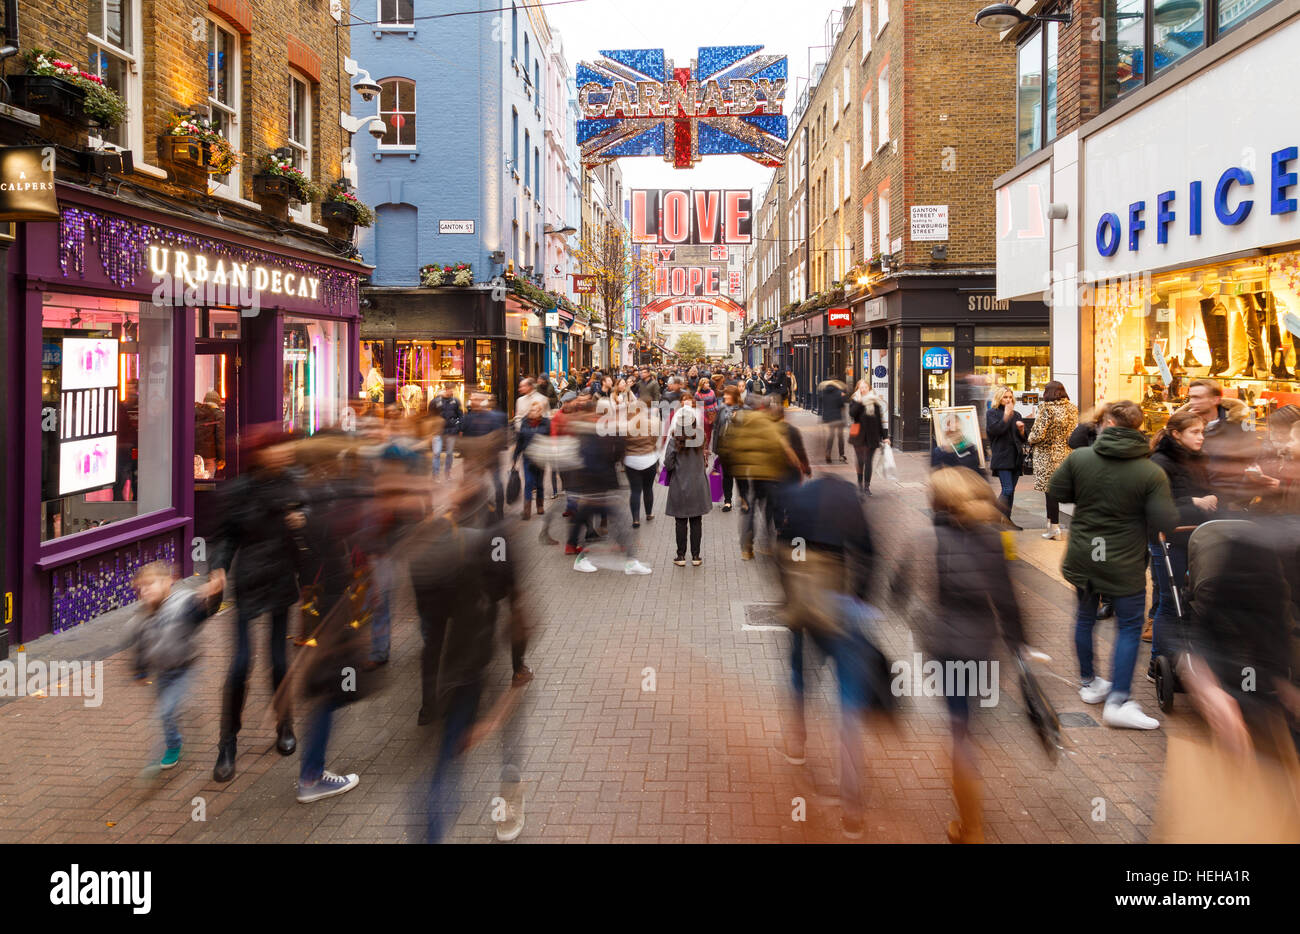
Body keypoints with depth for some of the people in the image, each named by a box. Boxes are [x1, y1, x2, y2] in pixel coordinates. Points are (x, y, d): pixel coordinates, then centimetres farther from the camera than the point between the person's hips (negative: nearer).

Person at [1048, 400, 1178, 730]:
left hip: (1082, 558, 3)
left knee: (1085, 617, 21)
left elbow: (1055, 491, 1)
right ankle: (1118, 701, 5)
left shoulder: (1079, 457, -9)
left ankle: (1088, 683, 34)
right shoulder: (1152, 474, -16)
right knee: (1130, 628, 9)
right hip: (1125, 565, -3)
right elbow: (1166, 523, -15)